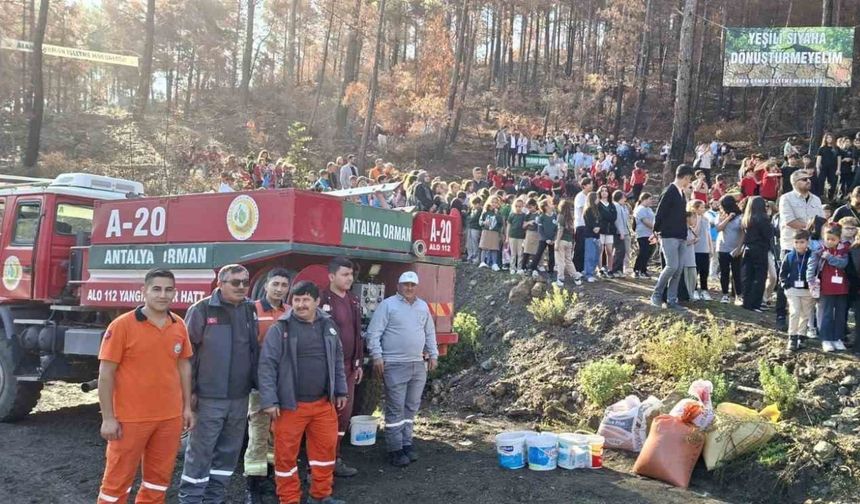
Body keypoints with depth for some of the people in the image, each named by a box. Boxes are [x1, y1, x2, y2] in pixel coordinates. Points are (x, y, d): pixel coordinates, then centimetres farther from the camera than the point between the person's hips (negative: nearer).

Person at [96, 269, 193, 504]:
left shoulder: (179, 326, 4)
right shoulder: (122, 325, -12)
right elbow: (105, 374, -10)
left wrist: (187, 407, 11)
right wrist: (108, 418, -12)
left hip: (170, 418, 5)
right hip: (130, 418, -5)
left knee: (159, 477, 16)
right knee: (118, 479, 6)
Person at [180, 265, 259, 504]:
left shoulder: (251, 311, 9)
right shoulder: (202, 310, -7)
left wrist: (257, 383, 9)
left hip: (240, 397, 5)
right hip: (209, 397, -5)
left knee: (229, 451, 12)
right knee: (200, 451, 0)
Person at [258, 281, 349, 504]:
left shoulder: (328, 325, 8)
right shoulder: (280, 329, -7)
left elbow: (338, 360, 16)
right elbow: (267, 365, -10)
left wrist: (341, 391, 15)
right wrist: (269, 401, -14)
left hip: (324, 404, 4)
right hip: (290, 405, -4)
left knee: (326, 449, 11)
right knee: (286, 454, 3)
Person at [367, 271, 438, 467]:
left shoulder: (423, 307, 14)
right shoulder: (387, 305, -4)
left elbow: (430, 333, 21)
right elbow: (374, 333, -8)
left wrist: (433, 355, 14)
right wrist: (377, 356, -15)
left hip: (418, 365, 6)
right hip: (395, 366, -6)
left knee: (411, 407, 11)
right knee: (395, 409, -3)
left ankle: (407, 444, 21)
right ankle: (395, 450, 3)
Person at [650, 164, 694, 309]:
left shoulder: (681, 193, 15)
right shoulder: (669, 191, -12)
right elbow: (660, 212, -13)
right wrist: (657, 231, -7)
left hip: (681, 237, 8)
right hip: (669, 236, -8)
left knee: (678, 269, 5)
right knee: (672, 266, -15)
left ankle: (671, 300, 9)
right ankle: (656, 294, 2)